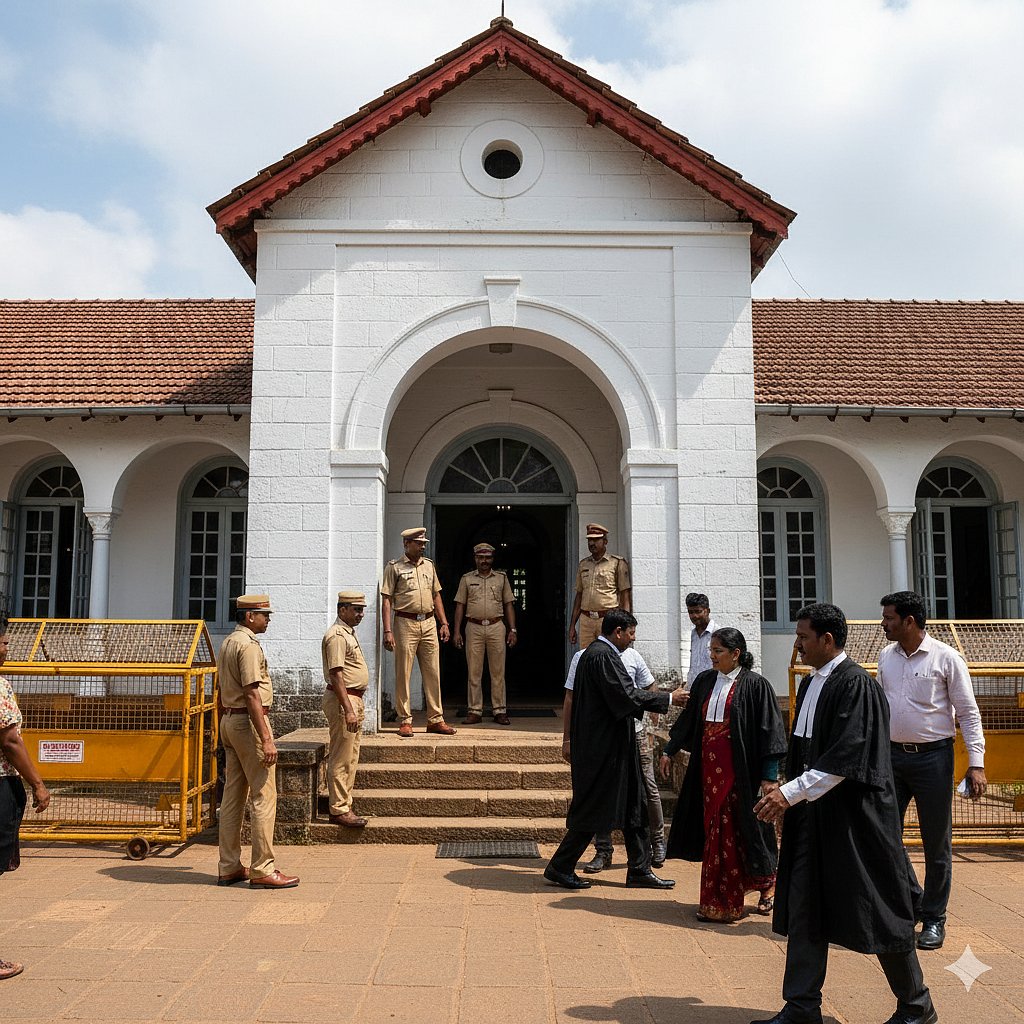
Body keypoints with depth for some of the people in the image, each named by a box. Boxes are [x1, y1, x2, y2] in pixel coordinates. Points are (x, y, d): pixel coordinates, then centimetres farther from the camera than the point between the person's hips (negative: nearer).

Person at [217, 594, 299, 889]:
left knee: (232, 796, 12)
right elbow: (252, 694, -22)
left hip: (228, 719, 10)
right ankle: (262, 870, -5)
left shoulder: (227, 643, 16)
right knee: (264, 796, -7)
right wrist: (266, 739, -23)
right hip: (248, 721, -10)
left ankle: (229, 868, 18)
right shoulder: (248, 645, -15)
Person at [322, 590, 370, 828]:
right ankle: (339, 810, 0)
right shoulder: (337, 636, -15)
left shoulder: (349, 633, 16)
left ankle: (344, 805, 21)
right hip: (342, 700, -11)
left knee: (350, 759, 14)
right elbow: (336, 676, -21)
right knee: (341, 760, -5)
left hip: (354, 699, 11)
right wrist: (348, 710, -25)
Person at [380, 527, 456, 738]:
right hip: (406, 623, -5)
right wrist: (387, 631, -13)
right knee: (403, 674, 0)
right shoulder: (394, 567, -1)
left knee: (433, 673, 5)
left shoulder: (429, 565, 15)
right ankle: (405, 720, 8)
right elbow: (386, 600, -5)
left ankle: (435, 719, 13)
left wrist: (444, 623, 12)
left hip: (429, 623, 5)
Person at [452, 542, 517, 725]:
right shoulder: (467, 579, 9)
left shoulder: (501, 577, 11)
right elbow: (460, 605, 8)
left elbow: (509, 604, 10)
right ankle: (475, 711, 7)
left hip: (496, 627, 0)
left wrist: (512, 629, 2)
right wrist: (457, 631, 0)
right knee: (474, 671, 1)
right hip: (474, 628, 0)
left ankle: (499, 711, 7)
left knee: (498, 671, 1)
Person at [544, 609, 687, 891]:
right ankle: (560, 868, 12)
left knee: (633, 807, 14)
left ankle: (639, 870, 22)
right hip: (603, 747, -11)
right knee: (592, 810, 0)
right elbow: (627, 696, -23)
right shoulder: (603, 657, -19)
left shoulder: (592, 653, 14)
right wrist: (668, 698, -15)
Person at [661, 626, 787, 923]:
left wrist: (769, 776, -12)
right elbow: (688, 718, 17)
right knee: (715, 830, 9)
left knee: (737, 830, 2)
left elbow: (770, 731, -9)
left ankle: (765, 883, 26)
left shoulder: (755, 685, -9)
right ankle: (719, 900, 20)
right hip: (709, 767, 5)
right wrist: (669, 751, 16)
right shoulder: (704, 681, 7)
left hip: (740, 770, -5)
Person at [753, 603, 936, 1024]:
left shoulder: (856, 685, -17)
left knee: (876, 910, 6)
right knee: (804, 906, 9)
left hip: (854, 815, -8)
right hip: (812, 811, 8)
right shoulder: (809, 685, 9)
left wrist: (791, 792, -24)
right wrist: (787, 796, 12)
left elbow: (846, 756, -24)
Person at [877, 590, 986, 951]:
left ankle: (934, 918, 21)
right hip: (892, 755, 5)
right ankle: (911, 900, 27)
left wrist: (976, 763, -14)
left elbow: (969, 713, -7)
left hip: (932, 757, -5)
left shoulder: (946, 658, -10)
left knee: (936, 842, 5)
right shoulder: (886, 657, 6)